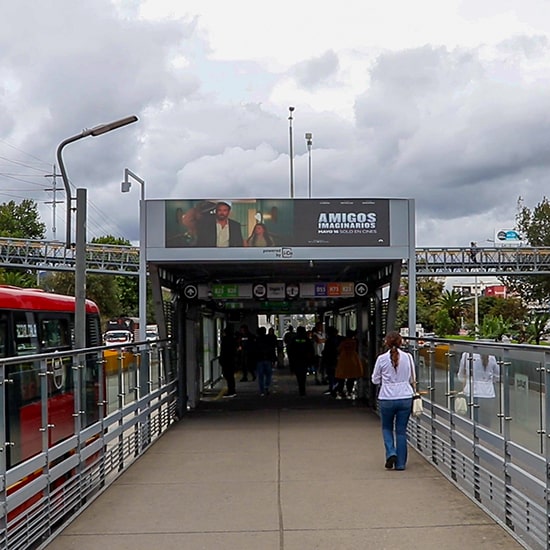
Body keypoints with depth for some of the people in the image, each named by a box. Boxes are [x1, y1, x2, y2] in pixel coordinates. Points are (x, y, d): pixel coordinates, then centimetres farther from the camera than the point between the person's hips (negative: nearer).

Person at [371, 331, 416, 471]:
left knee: (387, 428, 19)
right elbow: (413, 379, 7)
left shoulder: (382, 359, -7)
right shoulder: (408, 357, -3)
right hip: (405, 398, 1)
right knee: (401, 430, 10)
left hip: (386, 399, -1)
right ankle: (400, 463, 13)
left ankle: (391, 453, -1)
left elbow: (375, 380, 4)